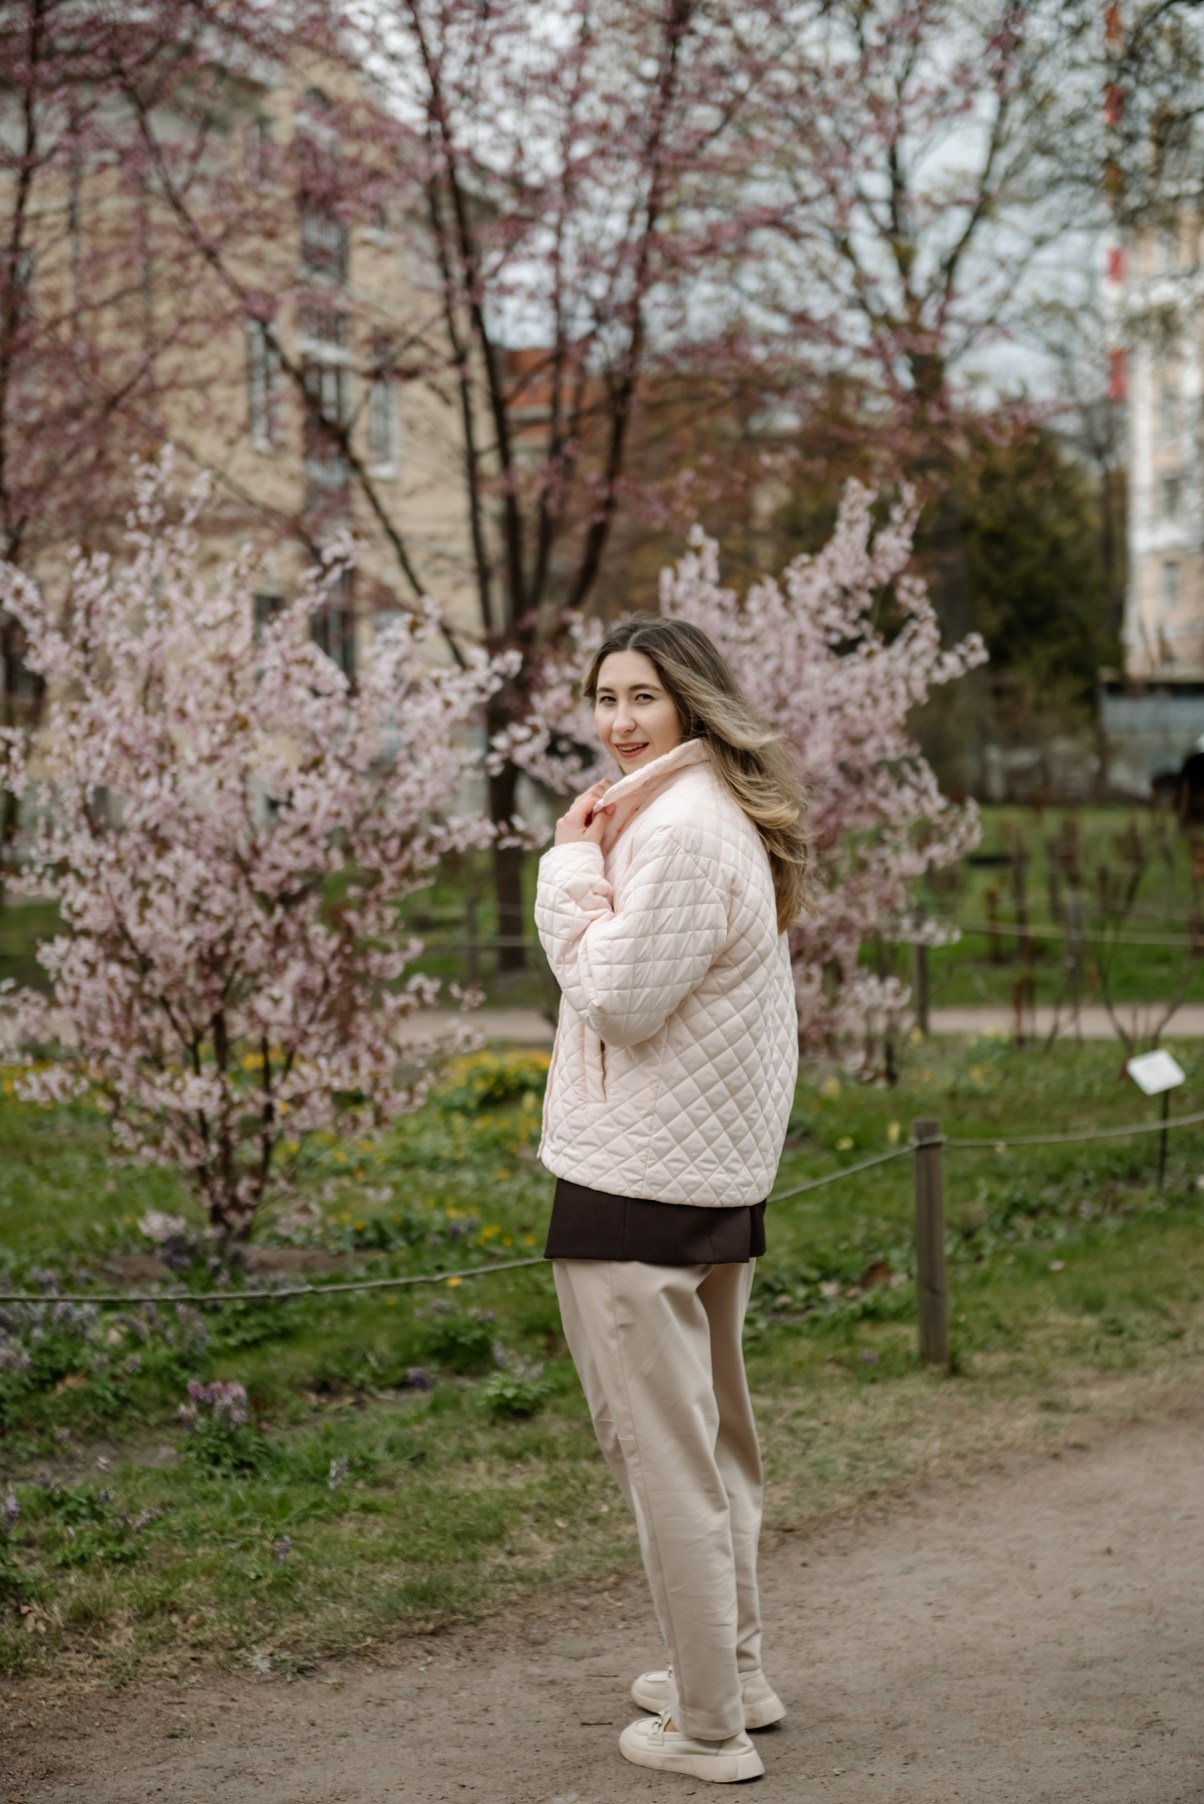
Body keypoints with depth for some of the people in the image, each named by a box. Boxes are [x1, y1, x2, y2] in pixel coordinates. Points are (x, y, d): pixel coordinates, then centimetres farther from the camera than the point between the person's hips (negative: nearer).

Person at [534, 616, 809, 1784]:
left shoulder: (677, 828, -17)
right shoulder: (728, 816, 16)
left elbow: (620, 1000, -20)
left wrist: (573, 868, -11)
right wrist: (589, 863, 5)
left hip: (637, 1190, -11)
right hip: (719, 1176, 11)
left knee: (662, 1448, -2)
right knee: (712, 1436, 20)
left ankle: (707, 1728, 6)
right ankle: (732, 1676, 32)